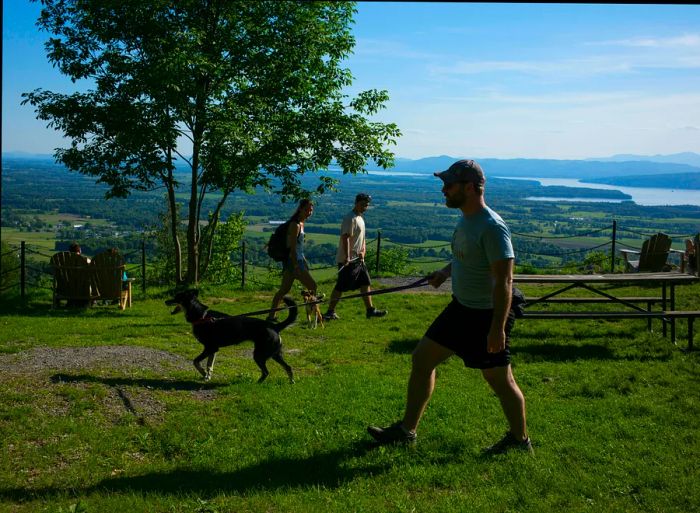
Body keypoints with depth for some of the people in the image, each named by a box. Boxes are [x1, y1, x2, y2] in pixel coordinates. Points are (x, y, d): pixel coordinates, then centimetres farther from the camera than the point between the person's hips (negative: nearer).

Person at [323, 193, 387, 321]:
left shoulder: (360, 218, 16)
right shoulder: (350, 218, -15)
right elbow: (345, 238, -23)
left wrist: (363, 251, 3)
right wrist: (347, 257, -29)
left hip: (358, 259, 10)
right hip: (348, 260, -10)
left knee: (365, 283, 12)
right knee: (341, 286, -6)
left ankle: (370, 310, 18)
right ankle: (330, 312, 0)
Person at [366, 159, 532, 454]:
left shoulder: (492, 227, -23)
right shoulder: (466, 219, 5)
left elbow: (504, 281, -25)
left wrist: (497, 328, -28)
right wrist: (445, 272, 8)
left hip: (487, 316, -9)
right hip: (461, 308, 9)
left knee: (499, 380, 5)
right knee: (423, 358, 11)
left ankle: (520, 439, 29)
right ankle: (407, 430, 23)